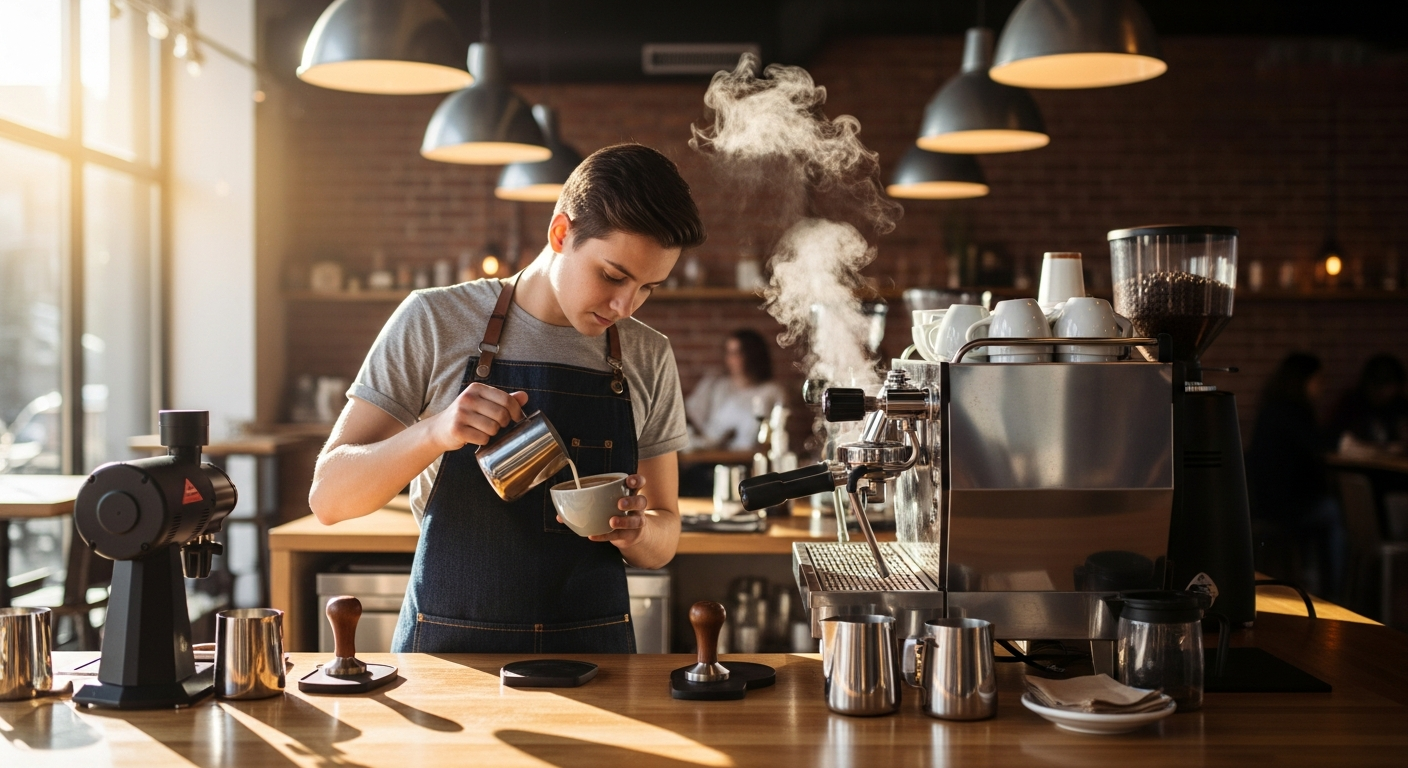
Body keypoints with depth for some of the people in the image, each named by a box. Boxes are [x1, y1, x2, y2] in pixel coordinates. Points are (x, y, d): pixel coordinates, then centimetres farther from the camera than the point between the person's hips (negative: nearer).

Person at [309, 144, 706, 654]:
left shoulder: (649, 359, 7)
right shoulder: (434, 321, -3)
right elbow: (328, 496, -4)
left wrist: (635, 531, -9)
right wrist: (434, 432, -21)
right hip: (448, 645, -3)